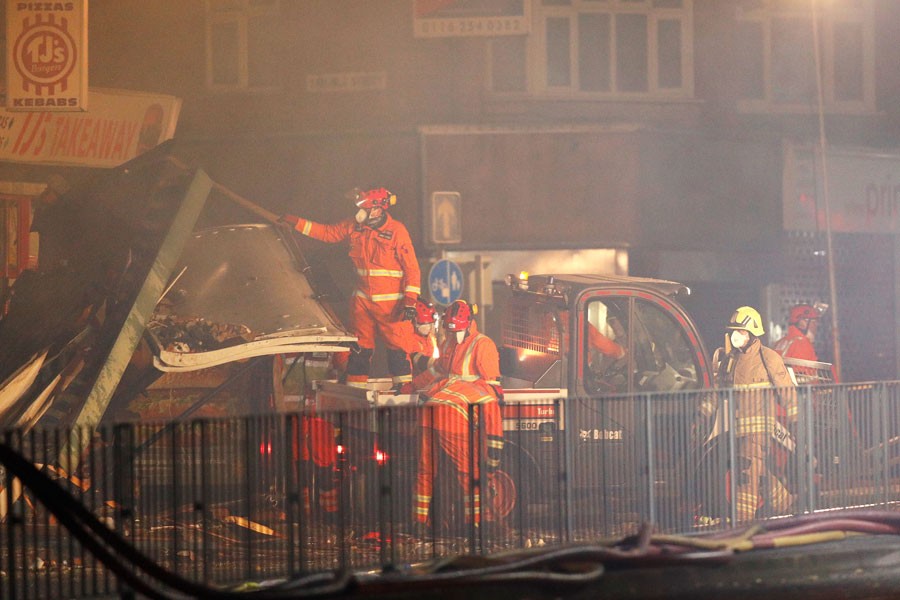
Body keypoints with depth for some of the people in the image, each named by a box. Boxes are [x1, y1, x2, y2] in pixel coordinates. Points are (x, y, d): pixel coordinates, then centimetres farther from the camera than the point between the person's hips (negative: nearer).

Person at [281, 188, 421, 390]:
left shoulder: (397, 230, -10)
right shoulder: (354, 227, 4)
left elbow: (412, 267, -9)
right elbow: (328, 233, 18)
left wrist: (410, 300, -15)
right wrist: (296, 222, 13)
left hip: (391, 303, -5)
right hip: (362, 299, 5)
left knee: (398, 345, -7)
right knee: (360, 346, 8)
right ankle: (354, 388, 16)